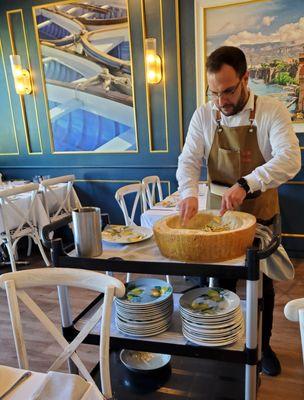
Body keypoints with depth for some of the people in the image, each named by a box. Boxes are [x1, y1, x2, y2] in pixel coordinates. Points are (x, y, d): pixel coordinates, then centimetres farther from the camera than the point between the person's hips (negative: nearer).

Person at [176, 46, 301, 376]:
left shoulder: (272, 111, -13)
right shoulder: (204, 115, -4)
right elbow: (188, 160, -6)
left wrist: (245, 185, -39)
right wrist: (189, 193, -27)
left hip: (261, 212, -1)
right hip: (219, 212, 2)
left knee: (262, 285, 14)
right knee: (221, 281, 13)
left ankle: (262, 345, 37)